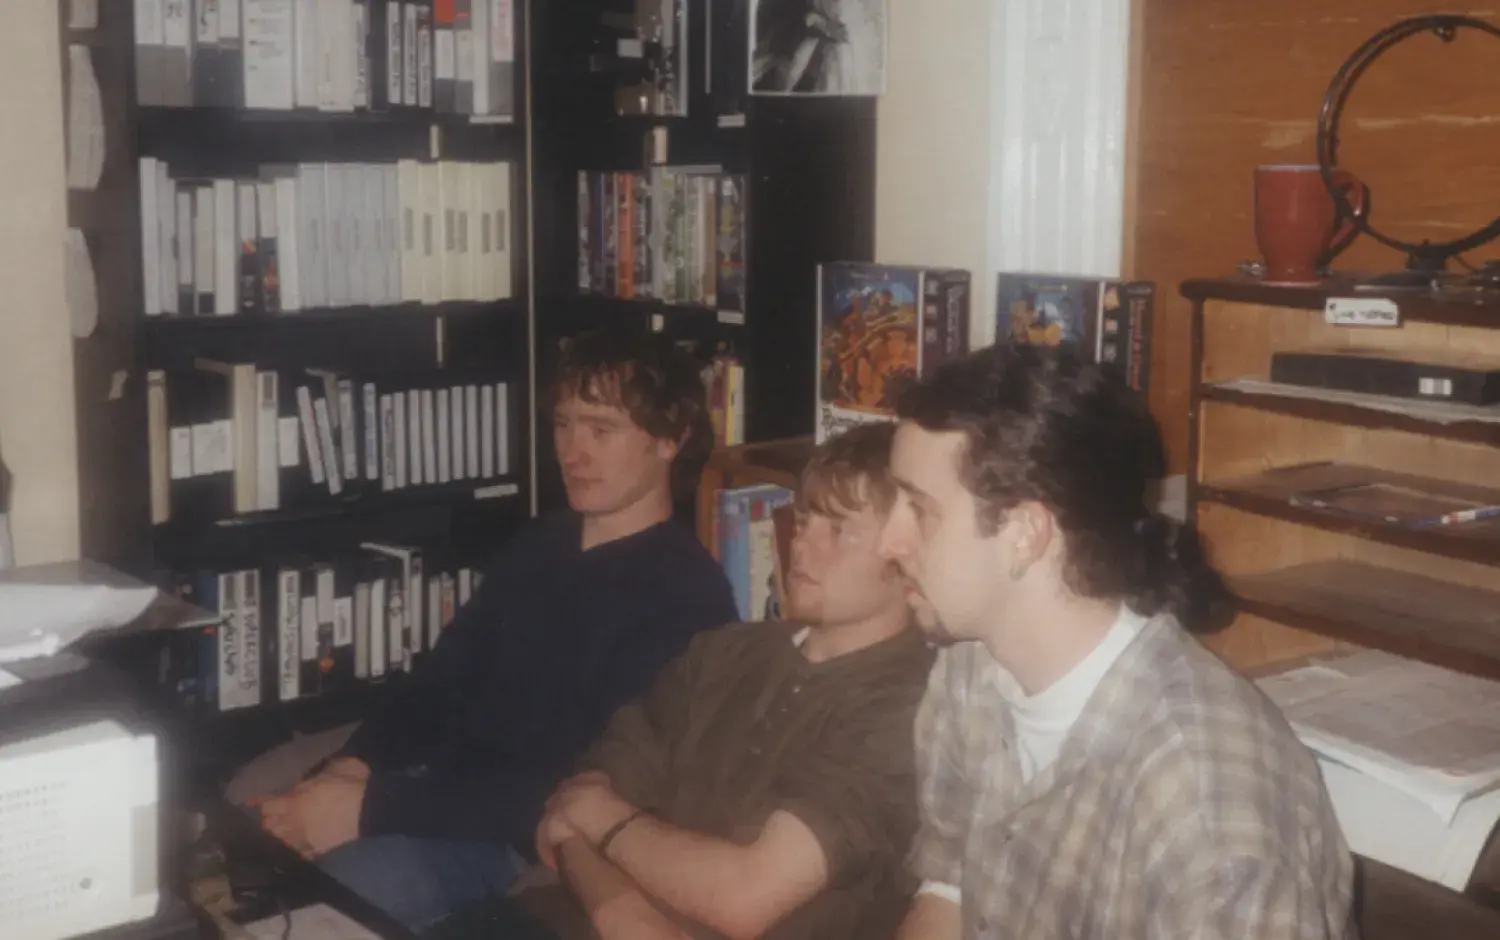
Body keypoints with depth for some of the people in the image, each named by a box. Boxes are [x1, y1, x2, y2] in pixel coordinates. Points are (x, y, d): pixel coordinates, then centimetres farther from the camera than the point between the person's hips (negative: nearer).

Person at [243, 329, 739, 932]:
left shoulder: (685, 594, -15)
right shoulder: (540, 544, 13)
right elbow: (443, 676, 14)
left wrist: (371, 807, -25)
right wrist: (353, 761, -7)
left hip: (530, 839, -8)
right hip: (444, 781, 8)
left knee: (340, 879, -28)